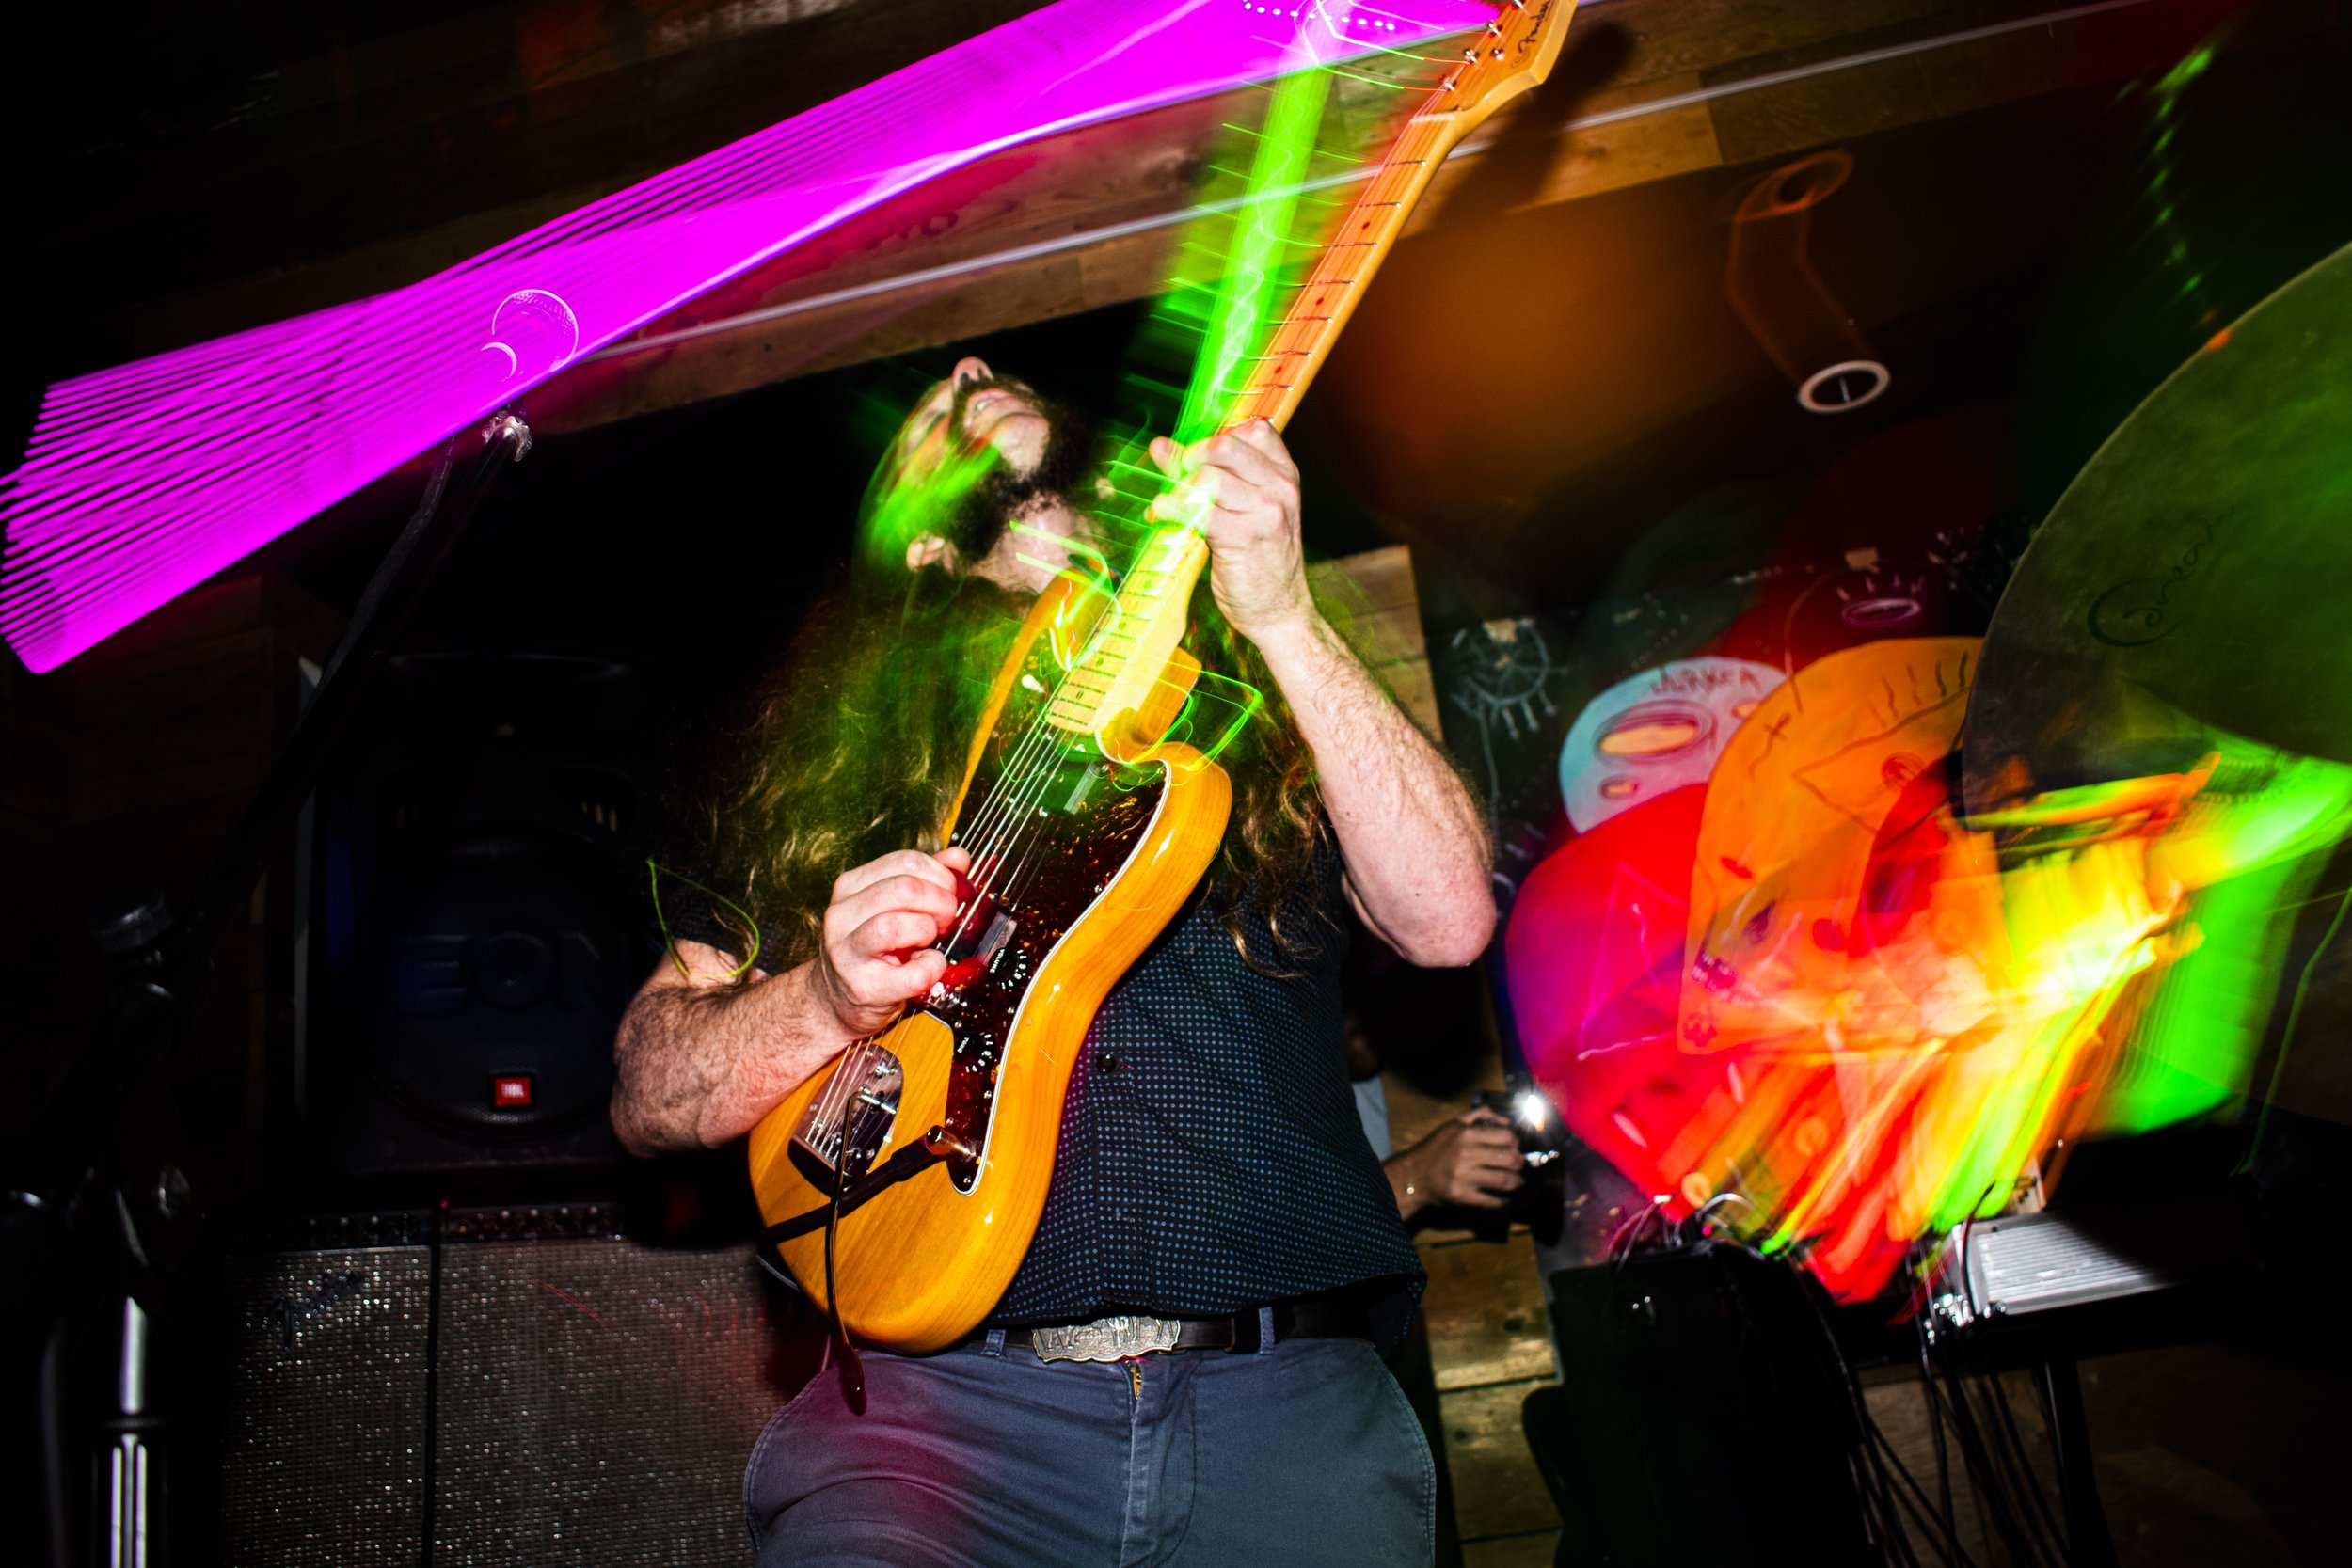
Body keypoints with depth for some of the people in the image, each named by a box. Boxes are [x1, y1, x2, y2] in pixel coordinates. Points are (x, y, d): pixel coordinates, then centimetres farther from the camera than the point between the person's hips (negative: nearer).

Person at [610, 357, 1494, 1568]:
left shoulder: (1249, 706, 13)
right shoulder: (838, 753, 13)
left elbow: (1450, 919, -3)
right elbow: (646, 1093, 10)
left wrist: (1281, 616, -9)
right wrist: (832, 998, -11)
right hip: (940, 1397, -1)